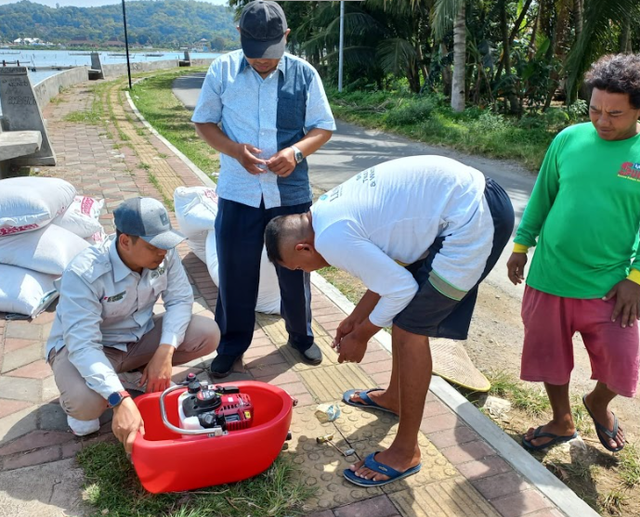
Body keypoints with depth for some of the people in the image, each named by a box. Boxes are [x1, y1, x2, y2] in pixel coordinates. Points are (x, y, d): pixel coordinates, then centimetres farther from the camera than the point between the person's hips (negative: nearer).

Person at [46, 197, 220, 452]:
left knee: (208, 333, -15)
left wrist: (165, 352, -28)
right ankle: (76, 405, 4)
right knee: (87, 402, -36)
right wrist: (121, 400, -48)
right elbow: (83, 345, -37)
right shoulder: (82, 274, -33)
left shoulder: (164, 254, -18)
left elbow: (180, 299, -11)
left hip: (140, 336, 5)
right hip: (83, 346, -5)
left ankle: (136, 373, 6)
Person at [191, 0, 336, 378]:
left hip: (291, 192, 1)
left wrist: (297, 151, -17)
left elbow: (324, 127, 4)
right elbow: (204, 122, 3)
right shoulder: (222, 70, -2)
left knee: (295, 269, 13)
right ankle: (232, 345, 26)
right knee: (235, 273, 7)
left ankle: (302, 337, 35)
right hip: (238, 192, 0)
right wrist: (234, 150, -16)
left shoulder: (304, 74, -2)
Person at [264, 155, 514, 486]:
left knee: (410, 328, -5)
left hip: (474, 220, -10)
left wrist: (360, 336, 3)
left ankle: (405, 452, 10)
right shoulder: (330, 209, 12)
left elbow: (400, 288, -13)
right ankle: (394, 396, 40)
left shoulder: (331, 238, -17)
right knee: (404, 312, 20)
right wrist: (356, 317, 25)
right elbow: (387, 264, 21)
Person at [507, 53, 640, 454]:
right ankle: (562, 423, 38)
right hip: (549, 276, 2)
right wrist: (522, 245, 8)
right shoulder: (570, 139, -2)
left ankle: (598, 403, 39)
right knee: (549, 356, 14)